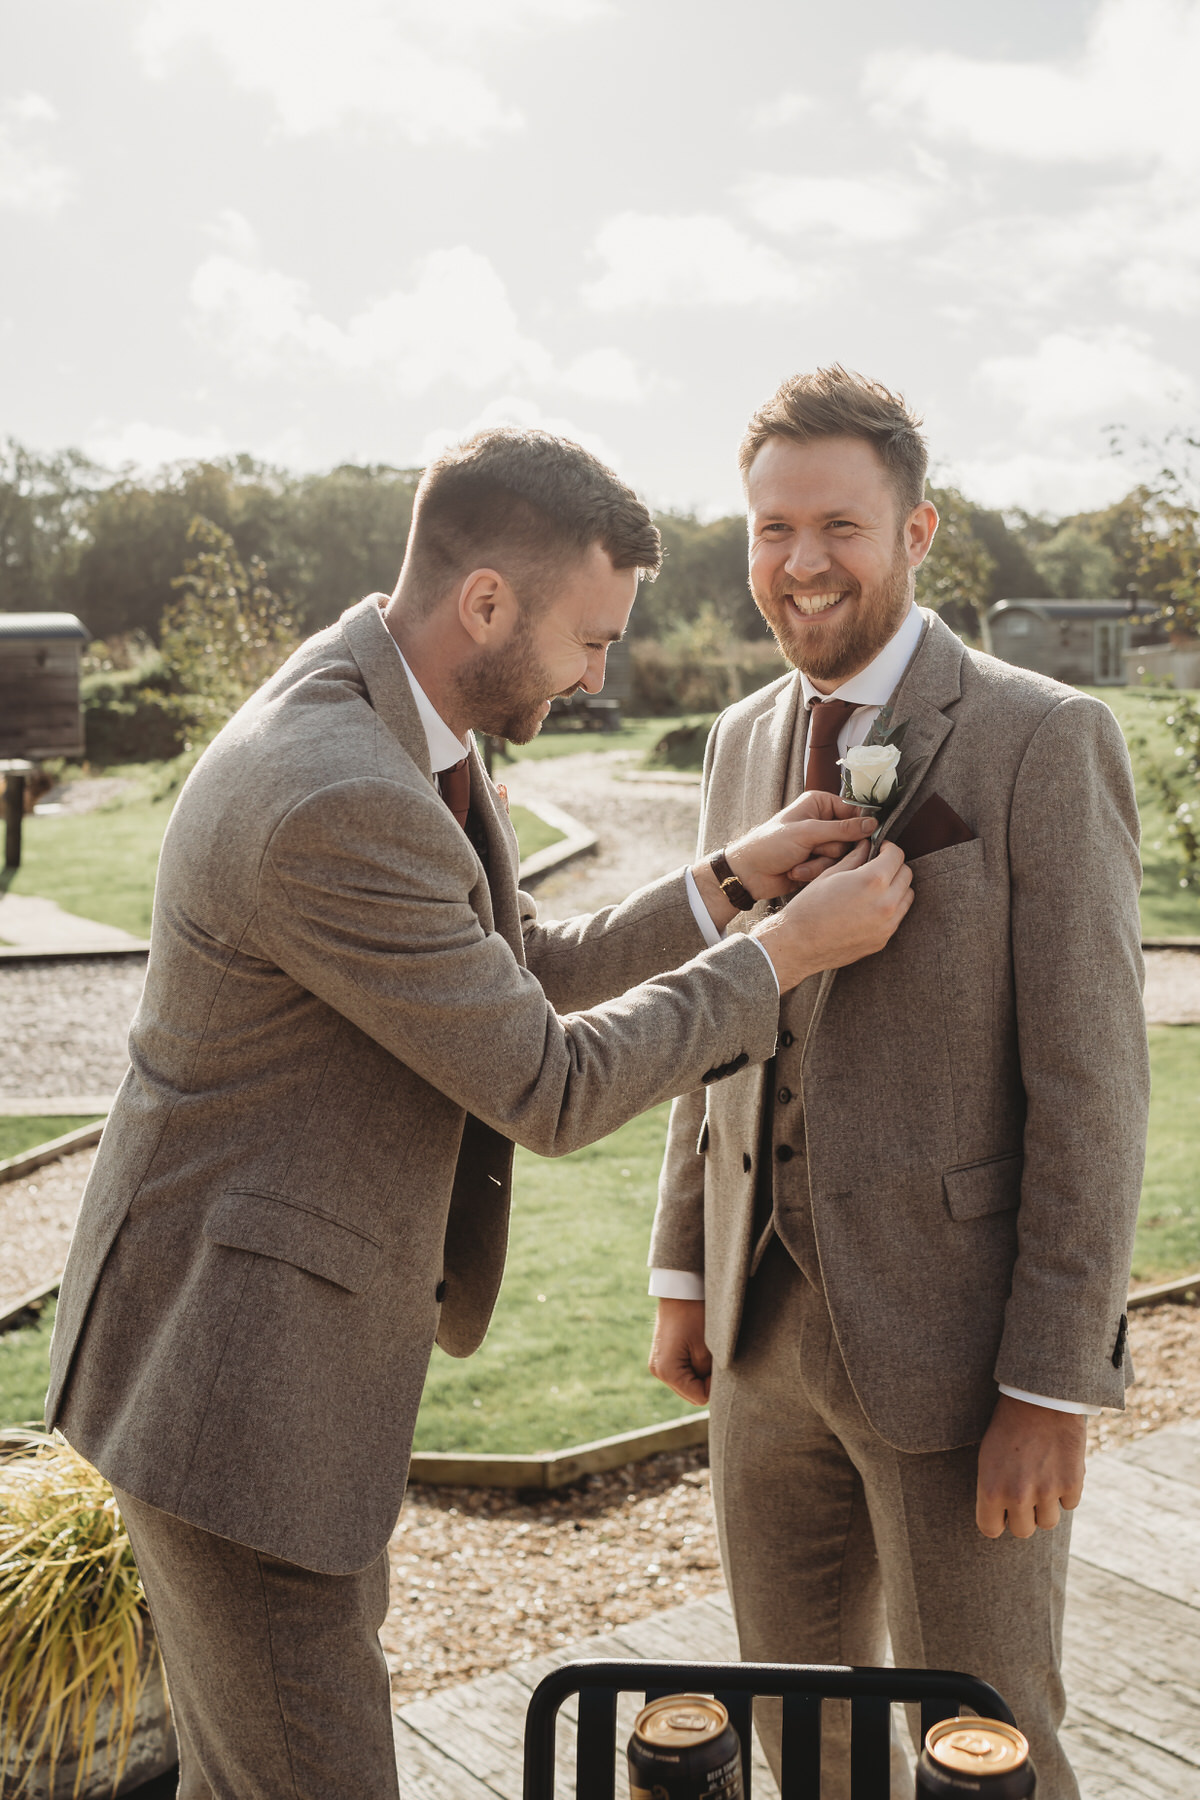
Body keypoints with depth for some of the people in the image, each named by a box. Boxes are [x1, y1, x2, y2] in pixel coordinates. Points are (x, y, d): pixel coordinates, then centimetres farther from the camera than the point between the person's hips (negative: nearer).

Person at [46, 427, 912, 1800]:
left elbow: (526, 978, 13)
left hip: (282, 1337, 10)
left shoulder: (394, 729, 5)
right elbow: (550, 1093, -21)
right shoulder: (338, 801, -29)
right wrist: (789, 951, -12)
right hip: (233, 1371, -10)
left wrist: (731, 878, 5)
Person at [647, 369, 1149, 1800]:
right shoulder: (745, 738, 7)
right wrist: (684, 1269, 13)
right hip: (770, 1323, 6)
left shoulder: (1043, 741, -13)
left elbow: (1089, 1079, -15)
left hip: (955, 1342, -6)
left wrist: (1054, 1388, -15)